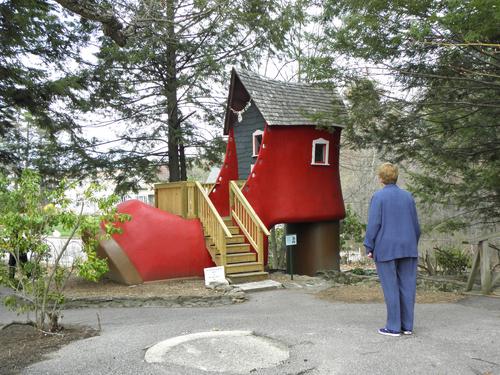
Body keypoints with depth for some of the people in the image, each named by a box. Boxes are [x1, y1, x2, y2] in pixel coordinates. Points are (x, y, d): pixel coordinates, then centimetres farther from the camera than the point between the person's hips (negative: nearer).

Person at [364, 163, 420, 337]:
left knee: (391, 288, 0)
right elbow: (415, 225, 9)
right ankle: (407, 325, 13)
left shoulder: (378, 196, -8)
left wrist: (369, 248, -5)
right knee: (407, 286, 8)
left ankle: (393, 327, 4)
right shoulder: (408, 196, 7)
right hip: (407, 249, 5)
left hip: (386, 249, -4)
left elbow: (374, 224, -12)